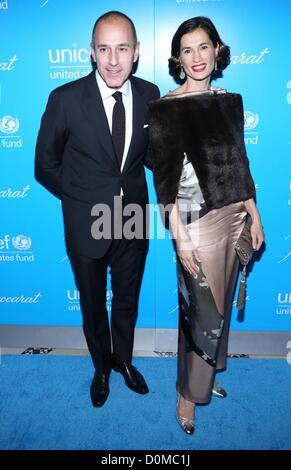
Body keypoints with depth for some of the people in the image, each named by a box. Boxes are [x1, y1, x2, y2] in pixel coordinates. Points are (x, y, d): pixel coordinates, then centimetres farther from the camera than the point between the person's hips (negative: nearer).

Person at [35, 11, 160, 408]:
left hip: (133, 222, 3)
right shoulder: (66, 99, -16)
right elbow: (46, 166, -4)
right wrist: (81, 198, 0)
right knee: (93, 304, 19)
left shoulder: (149, 94, -6)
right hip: (87, 225, -2)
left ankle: (124, 360, 51)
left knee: (128, 300, 22)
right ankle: (102, 367, 48)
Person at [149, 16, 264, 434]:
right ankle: (188, 394, 26)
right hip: (197, 221, -6)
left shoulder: (230, 101, 9)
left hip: (233, 217, 6)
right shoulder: (166, 108, -9)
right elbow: (166, 177, -13)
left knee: (220, 304, 18)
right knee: (204, 309, 2)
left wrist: (254, 215, 10)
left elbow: (240, 164, 12)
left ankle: (207, 375, 41)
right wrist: (179, 235, -16)